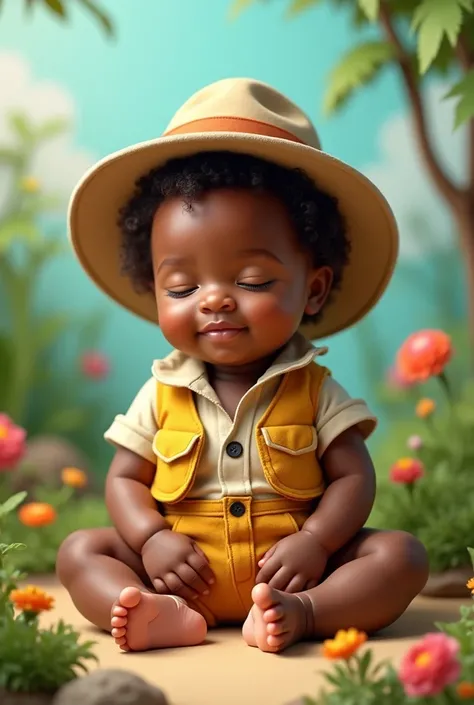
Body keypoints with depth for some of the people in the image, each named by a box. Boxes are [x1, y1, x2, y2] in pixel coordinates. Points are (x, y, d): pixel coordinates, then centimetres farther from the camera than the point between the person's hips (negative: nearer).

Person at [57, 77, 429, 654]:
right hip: (184, 567, 2)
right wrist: (151, 540, -14)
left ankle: (300, 613, -41)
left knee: (401, 554, -20)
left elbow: (353, 477, -4)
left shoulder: (315, 392, -1)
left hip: (288, 568, -1)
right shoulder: (161, 396, 4)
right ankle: (168, 616, -39)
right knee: (80, 550, -14)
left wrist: (314, 543, -21)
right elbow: (125, 480, 6)